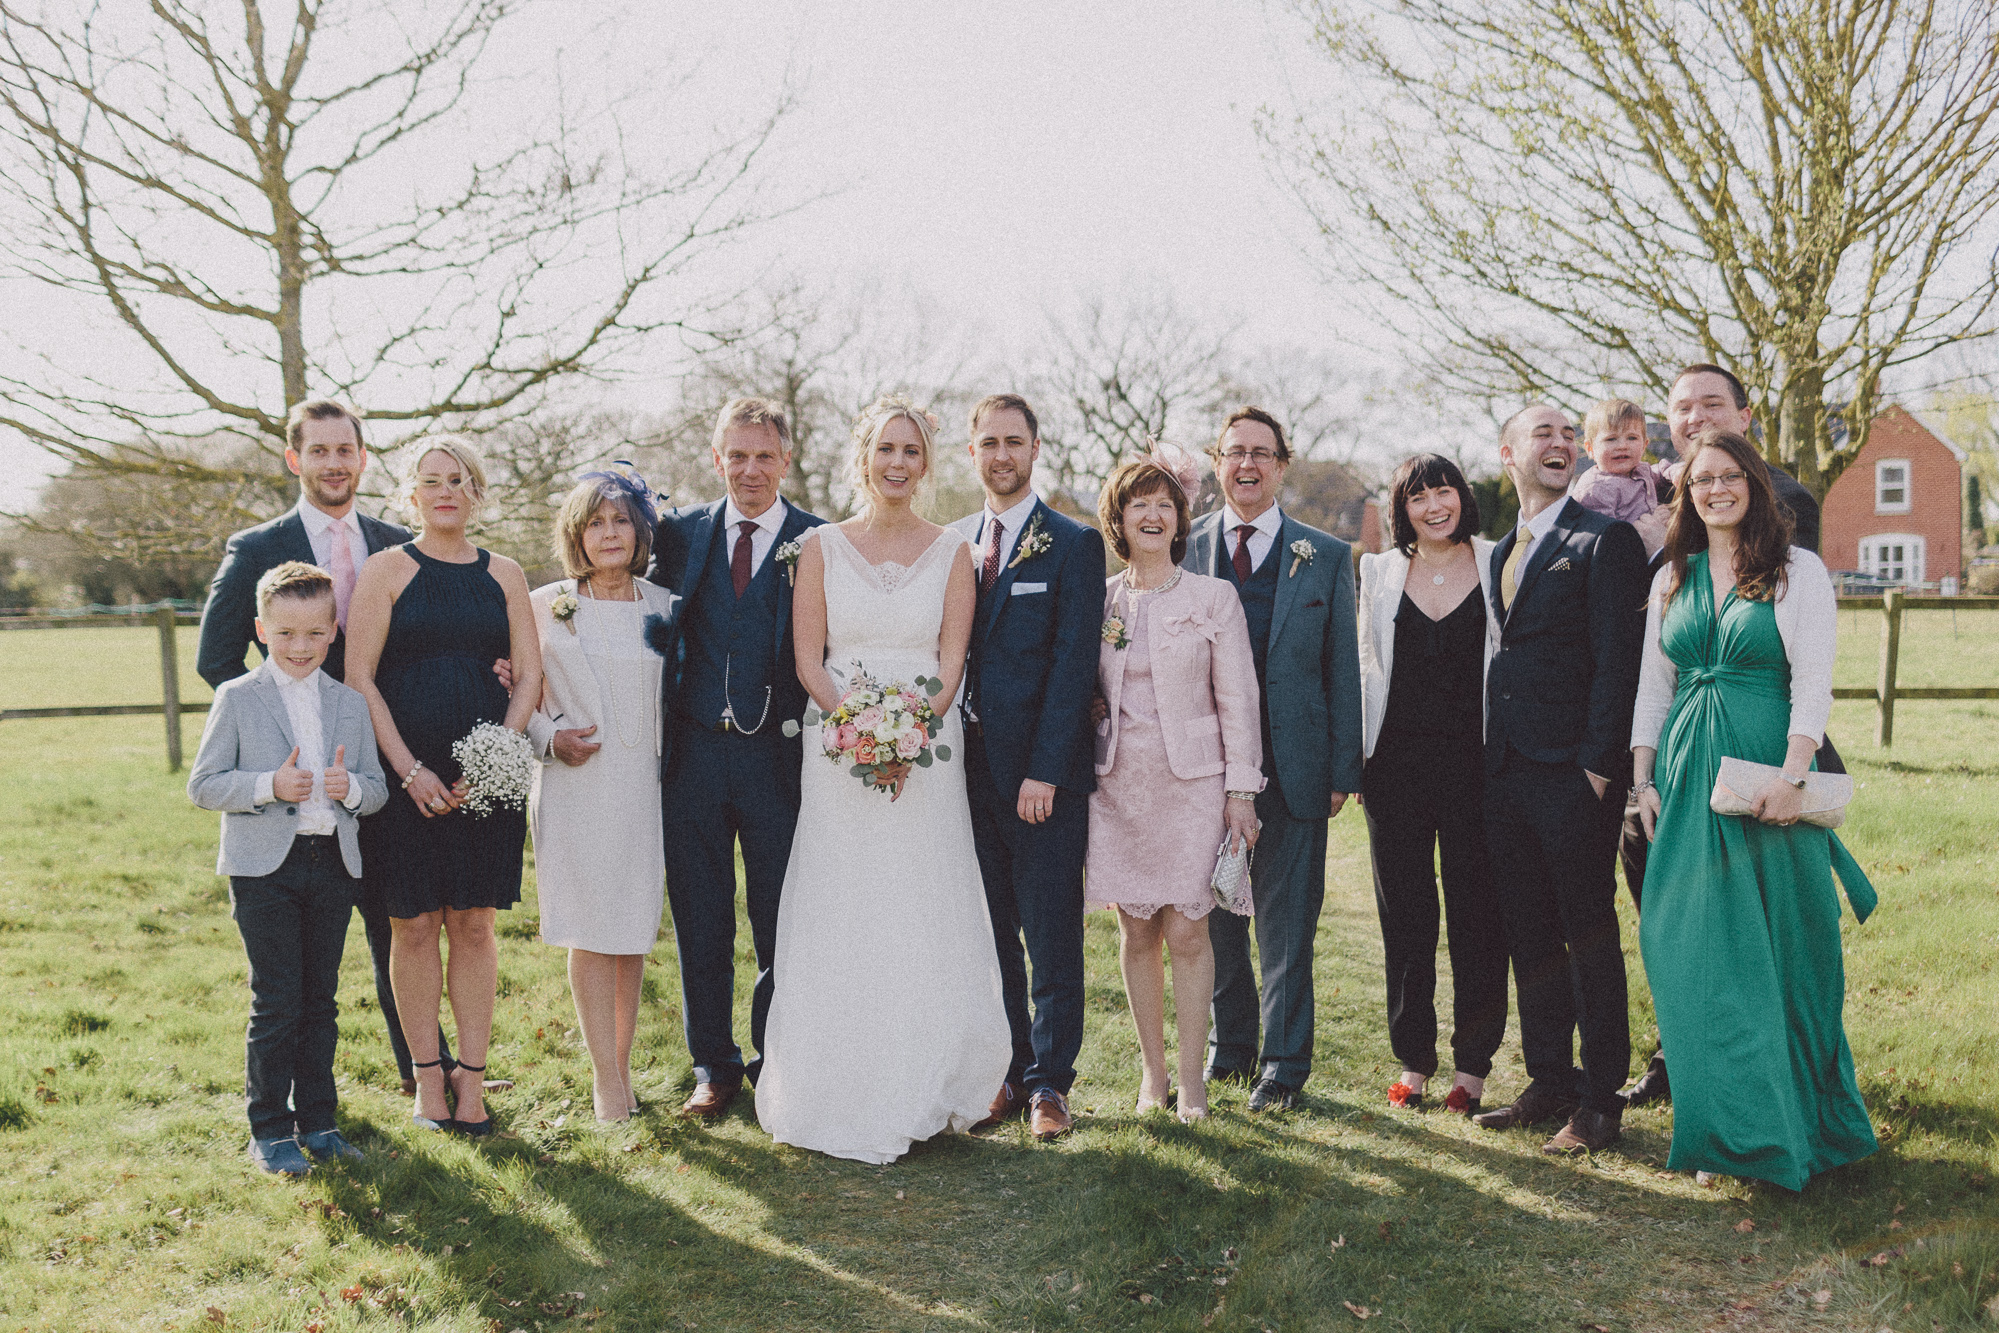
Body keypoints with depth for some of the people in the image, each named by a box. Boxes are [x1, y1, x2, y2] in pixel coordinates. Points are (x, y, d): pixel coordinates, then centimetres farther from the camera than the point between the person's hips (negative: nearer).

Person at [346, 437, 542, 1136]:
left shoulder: (504, 574, 10)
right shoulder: (387, 569, 2)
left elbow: (529, 675, 6)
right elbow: (359, 677, -4)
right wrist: (410, 770, -12)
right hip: (404, 771, -2)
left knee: (474, 923, 5)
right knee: (415, 925, 3)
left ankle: (472, 1078, 13)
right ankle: (427, 1078, 16)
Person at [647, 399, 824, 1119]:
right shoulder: (681, 532, 8)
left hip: (778, 755, -2)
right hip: (693, 753, 3)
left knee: (782, 925, 7)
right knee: (700, 923, 11)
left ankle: (777, 1063, 25)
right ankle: (714, 1066, 27)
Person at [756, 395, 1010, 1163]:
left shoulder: (951, 553, 7)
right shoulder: (821, 547, 6)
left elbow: (951, 661, 1)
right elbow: (808, 658, 1)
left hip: (927, 751, 0)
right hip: (838, 751, 0)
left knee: (926, 921, 0)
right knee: (839, 919, -1)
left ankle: (923, 1095, 11)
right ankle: (843, 1097, 9)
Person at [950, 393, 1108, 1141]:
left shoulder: (1073, 545, -3)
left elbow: (1074, 665, -9)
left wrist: (1044, 771, -15)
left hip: (1044, 773, -4)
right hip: (969, 766, 5)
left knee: (1052, 938, 3)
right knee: (990, 936, 11)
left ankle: (1050, 1081, 15)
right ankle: (1007, 1074, 22)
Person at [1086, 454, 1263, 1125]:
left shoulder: (1214, 597, 0)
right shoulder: (1098, 600, 7)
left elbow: (1237, 699, -1)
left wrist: (1241, 790, -6)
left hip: (1192, 780, -2)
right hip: (1119, 784, 2)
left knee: (1186, 930, -5)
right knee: (1136, 931, 6)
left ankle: (1192, 1079, 7)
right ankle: (1151, 1071, 18)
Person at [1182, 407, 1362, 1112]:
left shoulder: (1326, 557, 4)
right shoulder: (1184, 546, 4)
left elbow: (1343, 669, 4)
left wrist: (1343, 769, -1)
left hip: (1293, 759, -1)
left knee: (1287, 918, 4)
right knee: (1213, 910, 12)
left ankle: (1283, 1061, 17)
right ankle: (1230, 1041, 29)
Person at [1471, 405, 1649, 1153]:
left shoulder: (1603, 542, -4)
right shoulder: (1500, 553, 17)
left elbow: (1617, 662, -11)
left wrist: (1599, 765, -16)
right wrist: (1491, 758, 9)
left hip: (1574, 773, -7)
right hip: (1506, 771, 7)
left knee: (1590, 934, 1)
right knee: (1529, 935, 12)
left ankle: (1600, 1100, 11)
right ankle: (1550, 1083, 24)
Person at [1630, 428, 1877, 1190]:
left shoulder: (1799, 572, 0)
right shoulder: (1673, 579, 13)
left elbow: (1813, 683, -8)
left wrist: (1791, 777, -18)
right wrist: (1644, 778, 5)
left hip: (1765, 774, -4)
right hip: (1686, 776, 4)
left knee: (1777, 947, 0)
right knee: (1694, 953, 3)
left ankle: (1789, 1125, 14)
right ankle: (1726, 1126, 15)